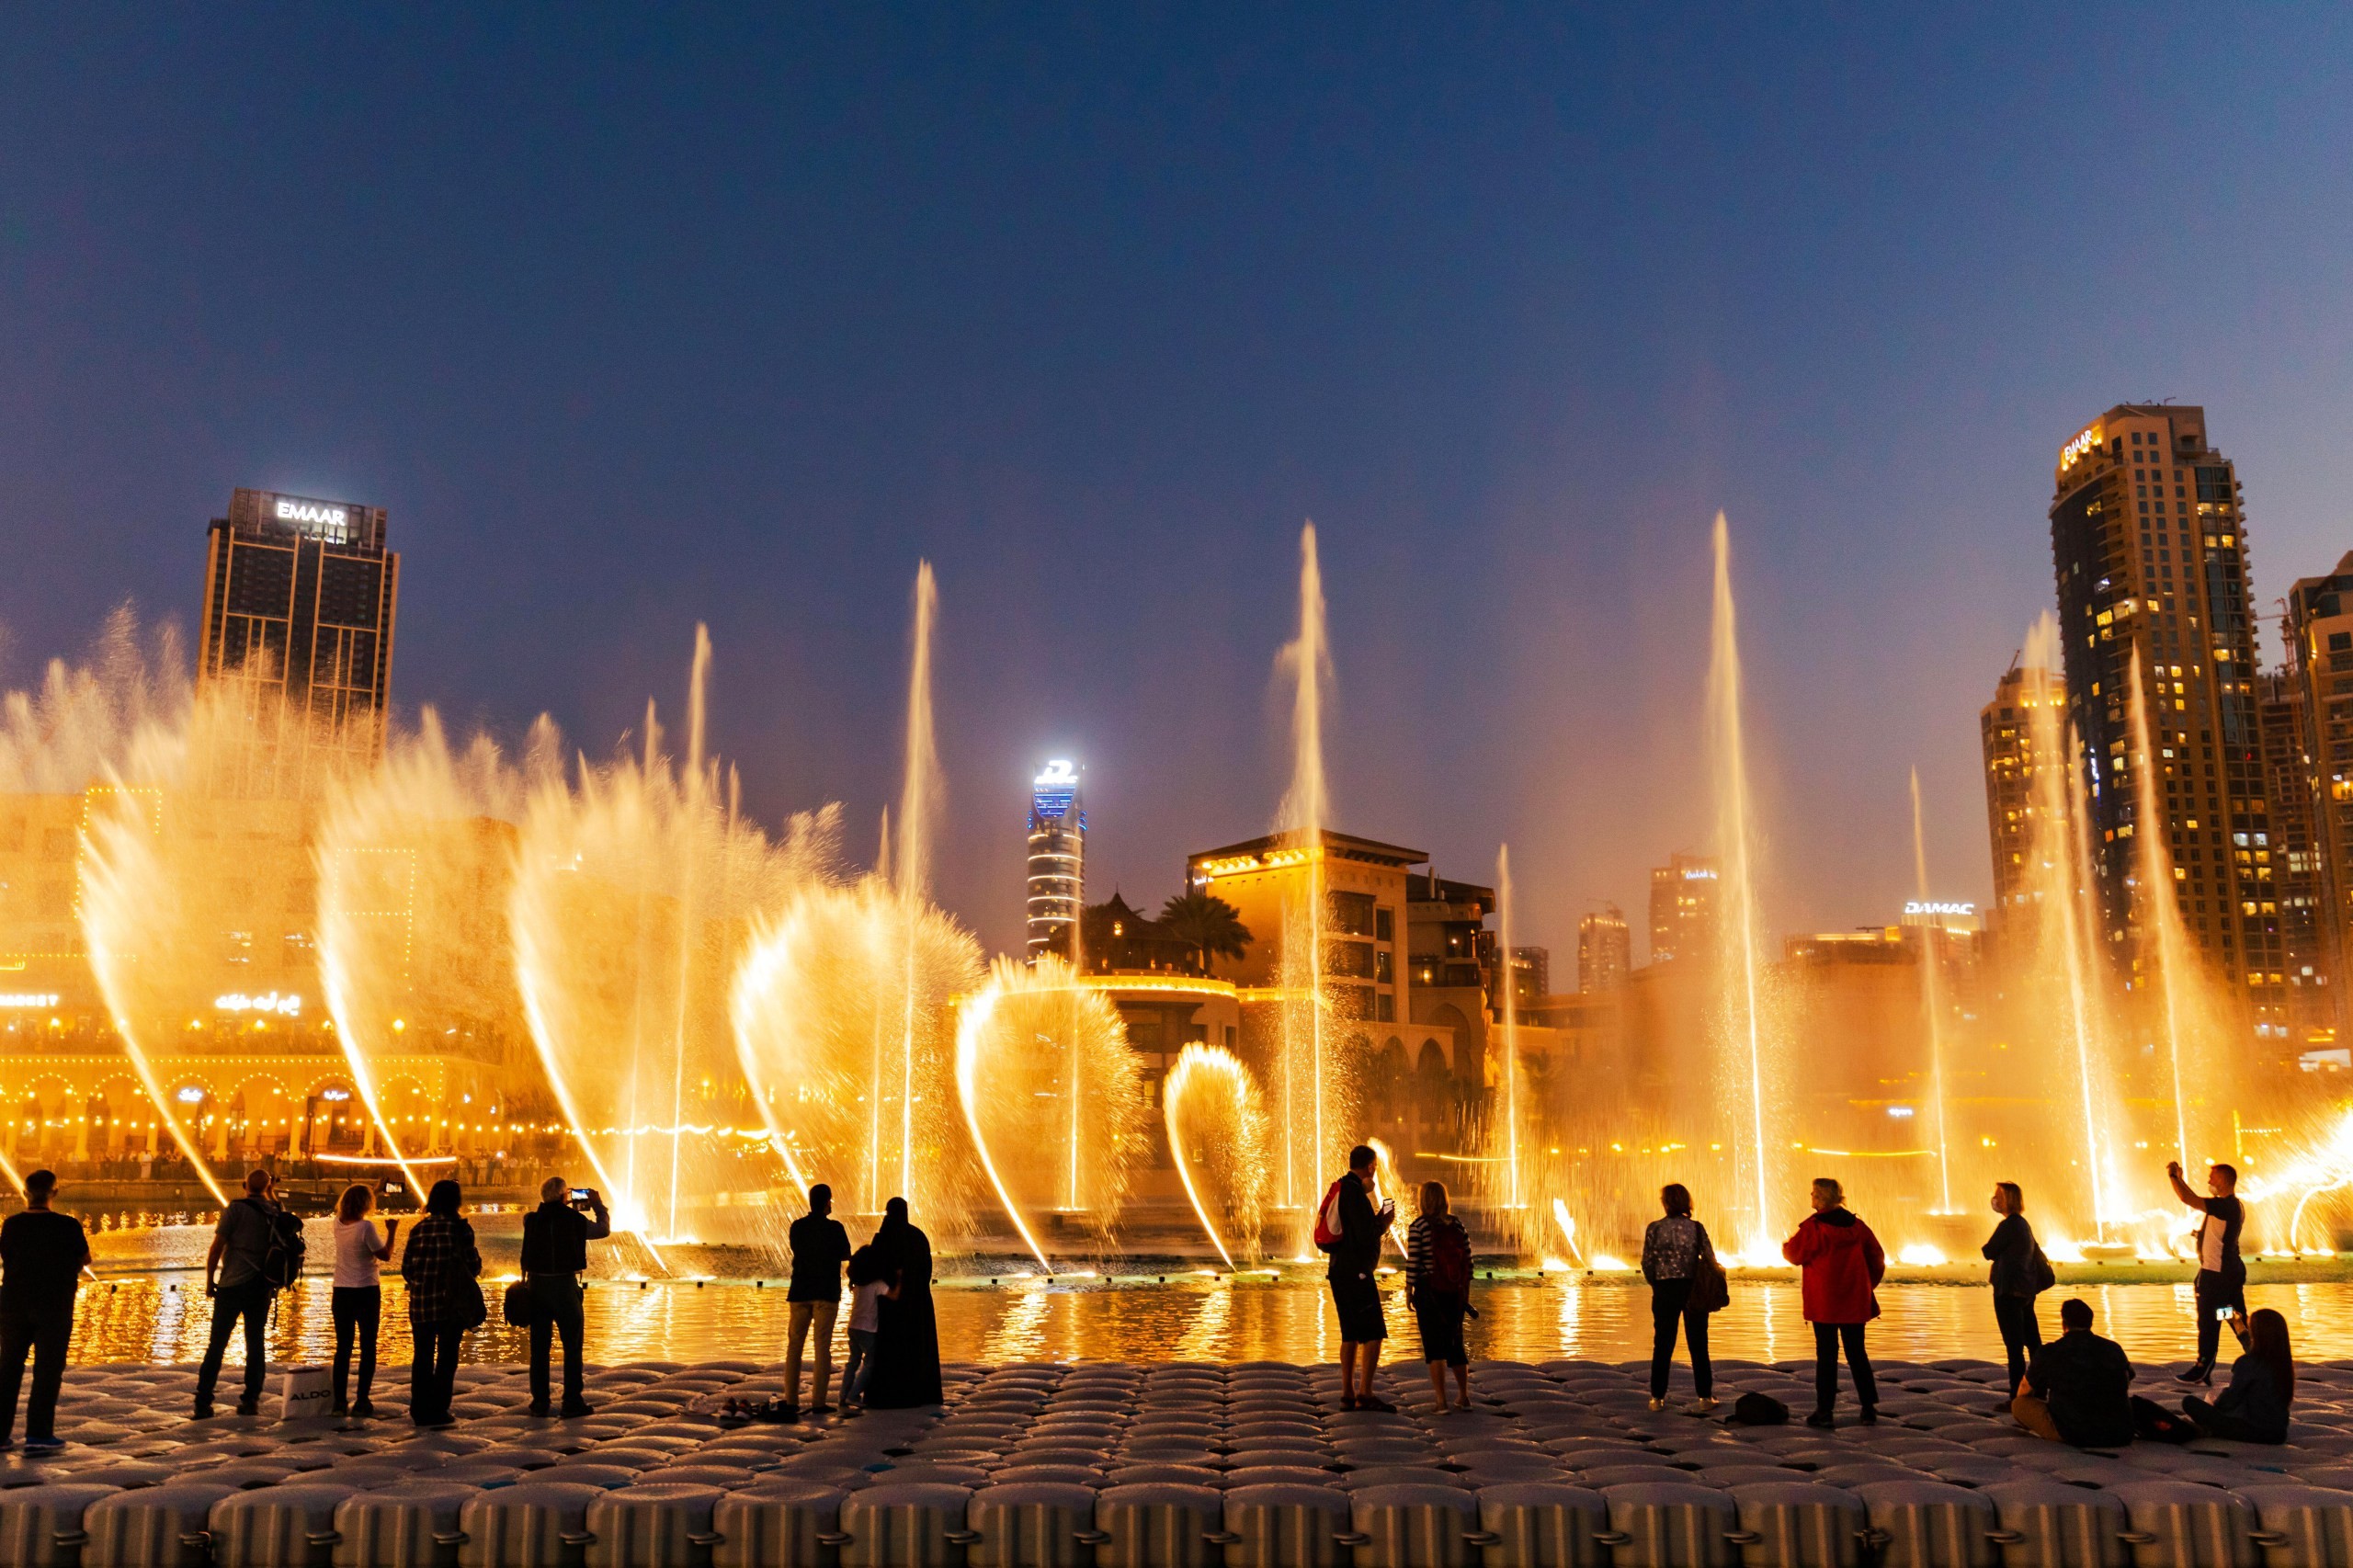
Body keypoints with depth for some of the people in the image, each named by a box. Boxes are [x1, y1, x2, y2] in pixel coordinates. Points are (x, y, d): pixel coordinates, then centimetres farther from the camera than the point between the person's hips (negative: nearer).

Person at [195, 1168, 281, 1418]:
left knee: (217, 1344, 2)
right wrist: (272, 1195, 24)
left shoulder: (236, 1209, -7)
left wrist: (209, 1281, 2)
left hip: (233, 1285, -3)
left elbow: (216, 1249, -9)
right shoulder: (275, 1213, 5)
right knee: (256, 1343, 9)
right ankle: (251, 1400, 8)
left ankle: (203, 1402, 1)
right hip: (261, 1286, 4)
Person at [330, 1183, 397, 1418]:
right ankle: (362, 1402, 1)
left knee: (343, 1348, 10)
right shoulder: (366, 1227, -17)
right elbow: (385, 1255, -11)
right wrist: (392, 1232, 0)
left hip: (341, 1292, 5)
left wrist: (371, 1191, 27)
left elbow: (346, 1211, 24)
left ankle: (339, 1402, 8)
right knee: (367, 1348, 4)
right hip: (366, 1292, -5)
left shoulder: (338, 1224, 0)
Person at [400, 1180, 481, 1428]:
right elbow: (472, 1266, -8)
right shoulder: (460, 1228, -9)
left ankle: (420, 1411, 17)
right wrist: (477, 1261, 15)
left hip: (420, 1303, 4)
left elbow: (406, 1268, 5)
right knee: (447, 1357, 5)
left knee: (423, 1357, 13)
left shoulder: (418, 1229, 3)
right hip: (452, 1303, -3)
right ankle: (438, 1411, 4)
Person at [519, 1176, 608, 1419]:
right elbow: (604, 1229, 7)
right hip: (565, 1286, -3)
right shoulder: (574, 1220, -10)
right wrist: (598, 1206, 21)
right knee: (573, 1346, 5)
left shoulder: (531, 1220, -2)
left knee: (539, 1346, 11)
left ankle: (540, 1402, 13)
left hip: (536, 1285, 4)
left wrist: (571, 1210, 25)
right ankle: (572, 1402, 4)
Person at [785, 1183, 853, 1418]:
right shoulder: (834, 1228, -10)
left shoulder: (797, 1227, 0)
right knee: (822, 1347, 1)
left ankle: (791, 1400, 8)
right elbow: (845, 1255, 2)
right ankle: (818, 1402, -2)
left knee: (794, 1345, 10)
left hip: (800, 1293, 3)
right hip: (826, 1293, -3)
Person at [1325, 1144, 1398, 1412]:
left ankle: (1348, 1394, 15)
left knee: (1350, 1334, 13)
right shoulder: (1355, 1192, -15)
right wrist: (1385, 1222, -3)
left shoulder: (1341, 1189, 14)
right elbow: (1366, 1237, -21)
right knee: (1374, 1334, -6)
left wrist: (1377, 1219, 16)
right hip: (1355, 1272, -10)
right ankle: (1365, 1394, -8)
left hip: (1339, 1269, 10)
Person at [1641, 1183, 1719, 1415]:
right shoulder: (1696, 1227, -5)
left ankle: (1657, 1397, 10)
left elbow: (1647, 1263, -4)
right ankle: (1704, 1397, 10)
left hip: (1665, 1290, 0)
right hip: (1693, 1289, 0)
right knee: (1698, 1345, 9)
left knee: (1662, 1345, 8)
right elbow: (1710, 1260, -7)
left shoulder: (1655, 1228, -6)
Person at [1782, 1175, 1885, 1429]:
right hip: (1855, 1301, 4)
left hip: (1824, 1303, -4)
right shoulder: (1856, 1225, 5)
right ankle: (1869, 1409, 12)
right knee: (1857, 1353, 12)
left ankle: (1824, 1411, 2)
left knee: (1826, 1354, 1)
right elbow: (1877, 1258, 11)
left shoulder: (1813, 1227, -12)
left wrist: (1785, 1246, 20)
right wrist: (1868, 1285, 22)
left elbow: (1794, 1254, -3)